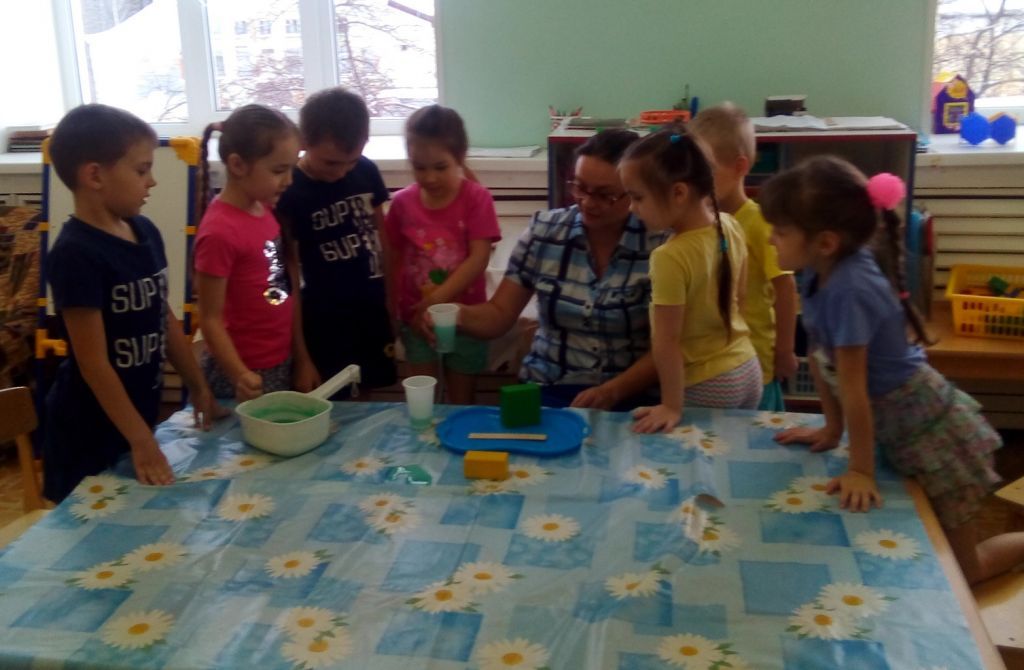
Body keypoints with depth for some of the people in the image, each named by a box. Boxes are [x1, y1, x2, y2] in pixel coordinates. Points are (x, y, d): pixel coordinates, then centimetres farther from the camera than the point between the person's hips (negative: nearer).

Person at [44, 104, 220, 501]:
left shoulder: (145, 232, 1)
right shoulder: (75, 254, -22)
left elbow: (165, 319, 10)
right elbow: (93, 363, -21)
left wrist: (198, 387, 14)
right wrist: (141, 441, -19)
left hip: (139, 412, 7)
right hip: (89, 431, -7)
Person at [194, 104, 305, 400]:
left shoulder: (264, 209, 2)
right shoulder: (220, 232, -22)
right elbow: (210, 319, -17)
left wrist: (302, 356, 10)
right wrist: (240, 376, -25)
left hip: (281, 364, 8)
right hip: (248, 375, -7)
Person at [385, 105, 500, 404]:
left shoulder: (476, 198, -10)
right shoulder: (403, 202, -3)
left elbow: (479, 258, -17)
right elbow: (393, 258, 3)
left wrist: (438, 299, -25)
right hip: (416, 317, 2)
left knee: (461, 402, 11)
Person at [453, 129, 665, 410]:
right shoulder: (543, 231, 1)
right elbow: (499, 314, 4)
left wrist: (612, 392, -20)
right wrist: (454, 314, -16)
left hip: (630, 397, -2)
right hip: (546, 391, 2)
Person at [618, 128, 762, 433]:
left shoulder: (670, 258, -27)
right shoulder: (730, 227, -4)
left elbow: (667, 341, -21)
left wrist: (672, 405, -15)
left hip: (705, 387, -7)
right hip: (747, 369, 7)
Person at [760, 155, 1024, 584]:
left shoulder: (848, 290, -32)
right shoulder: (819, 274, -5)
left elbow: (854, 386, -26)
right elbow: (820, 356, 4)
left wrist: (861, 471, -19)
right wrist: (832, 429, 11)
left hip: (930, 432, -8)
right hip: (899, 429, 9)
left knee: (959, 570, 9)